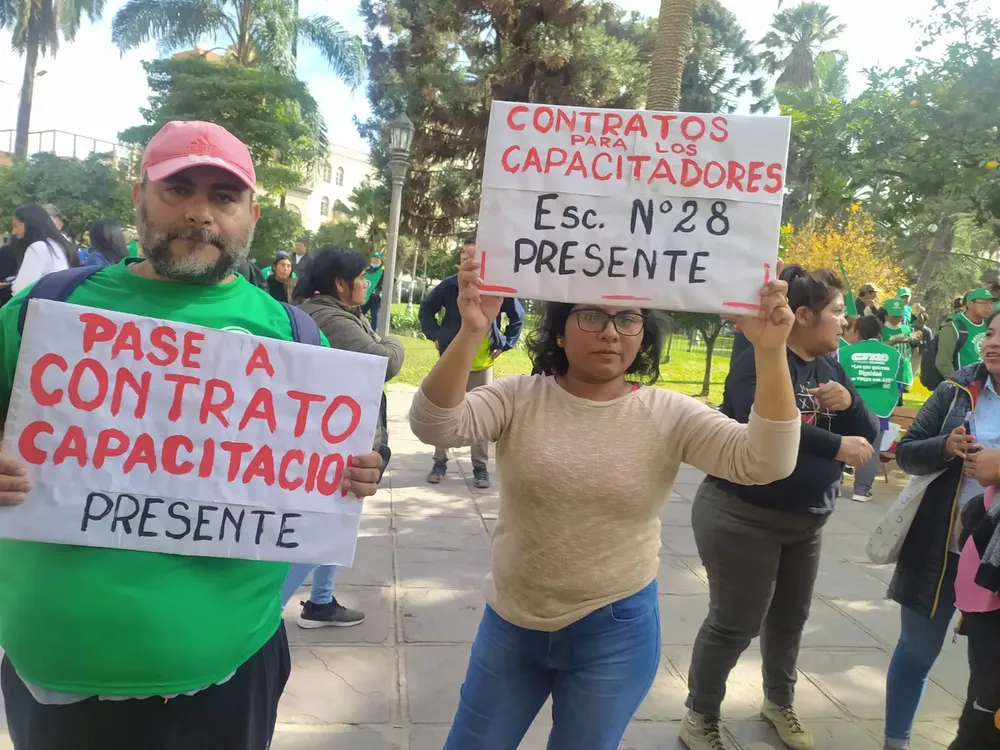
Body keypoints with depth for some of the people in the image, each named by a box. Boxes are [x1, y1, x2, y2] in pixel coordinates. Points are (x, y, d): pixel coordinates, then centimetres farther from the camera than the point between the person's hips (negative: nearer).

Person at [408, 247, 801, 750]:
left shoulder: (668, 415, -9)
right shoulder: (520, 398, -9)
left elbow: (763, 462, -20)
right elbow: (434, 425, -23)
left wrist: (769, 352, -32)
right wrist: (471, 332, -38)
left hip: (614, 633, -1)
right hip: (511, 624, 1)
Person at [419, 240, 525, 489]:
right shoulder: (451, 284, -4)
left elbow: (518, 317, 8)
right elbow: (426, 308, 9)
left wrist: (505, 344, 3)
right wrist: (435, 336, 1)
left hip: (483, 363, 0)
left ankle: (480, 467, 16)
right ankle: (440, 462, 21)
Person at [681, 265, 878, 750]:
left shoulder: (832, 369, 8)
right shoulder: (760, 362, -17)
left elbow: (867, 436, 8)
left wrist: (849, 404, -12)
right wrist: (835, 446, -27)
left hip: (806, 520, 8)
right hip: (742, 517, -7)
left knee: (790, 619, 20)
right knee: (734, 623, 2)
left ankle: (779, 702, 43)